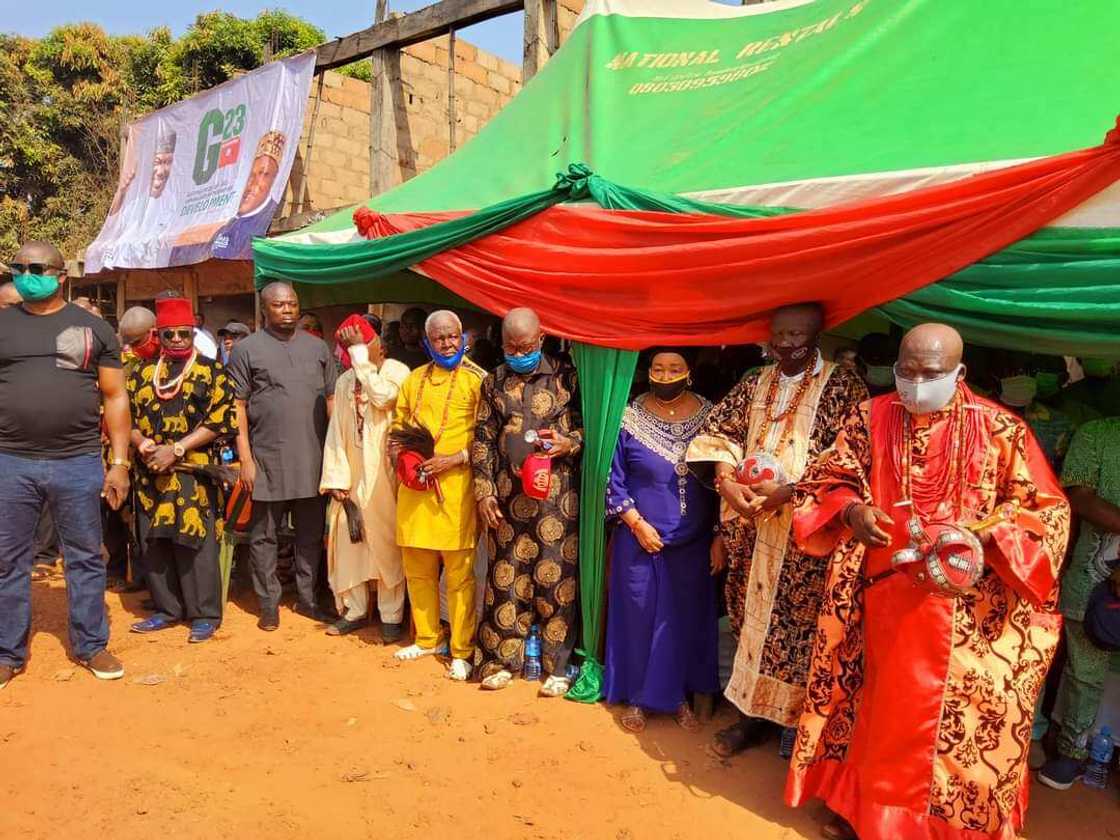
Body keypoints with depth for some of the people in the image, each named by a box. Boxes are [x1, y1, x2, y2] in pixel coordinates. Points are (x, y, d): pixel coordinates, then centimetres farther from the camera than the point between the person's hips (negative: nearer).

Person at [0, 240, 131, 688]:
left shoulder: (93, 328, 5)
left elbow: (114, 397, 5)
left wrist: (119, 461, -1)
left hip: (79, 464, -1)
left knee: (85, 559, 9)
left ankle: (91, 645, 22)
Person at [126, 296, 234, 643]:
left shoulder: (211, 372, 0)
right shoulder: (142, 373, 13)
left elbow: (221, 421, -9)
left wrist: (175, 449, -15)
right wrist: (141, 442, -8)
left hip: (194, 474, -5)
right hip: (150, 474, 5)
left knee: (195, 544, -3)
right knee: (154, 543, 10)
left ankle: (205, 613, 10)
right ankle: (167, 609, 25)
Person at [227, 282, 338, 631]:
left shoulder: (317, 347, 10)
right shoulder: (247, 349, 1)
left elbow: (331, 399, 11)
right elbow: (238, 406, -2)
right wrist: (245, 459, -8)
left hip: (312, 459, 3)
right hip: (267, 459, -2)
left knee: (311, 533, 11)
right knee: (264, 534, 7)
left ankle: (306, 598, 25)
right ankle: (269, 603, 20)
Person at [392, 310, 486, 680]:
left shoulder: (476, 380, -3)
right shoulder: (413, 380, 15)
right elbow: (398, 426, 22)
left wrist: (453, 459, -17)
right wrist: (398, 455, 3)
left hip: (456, 487, -5)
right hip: (414, 487, 6)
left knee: (459, 574, 0)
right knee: (417, 570, 14)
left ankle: (462, 650, 13)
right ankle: (427, 639, 30)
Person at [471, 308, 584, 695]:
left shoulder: (565, 376, 1)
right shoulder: (494, 382, 10)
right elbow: (483, 440, 9)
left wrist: (569, 442, -15)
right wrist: (484, 491, 3)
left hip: (555, 496, -2)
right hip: (507, 496, 3)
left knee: (555, 579, 2)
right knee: (505, 577, 9)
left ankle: (556, 666, 15)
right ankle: (502, 658, 24)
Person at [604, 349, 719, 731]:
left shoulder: (709, 416, -3)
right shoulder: (630, 419, -6)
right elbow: (615, 481, -2)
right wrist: (637, 524, -10)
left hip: (692, 542, 2)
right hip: (641, 538, -1)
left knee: (686, 620, 11)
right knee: (638, 617, 8)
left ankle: (680, 695, 31)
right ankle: (636, 696, 27)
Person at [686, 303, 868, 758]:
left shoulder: (843, 385, -4)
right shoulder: (754, 384, 11)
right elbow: (717, 432, 10)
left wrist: (787, 491, -20)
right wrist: (727, 482, -8)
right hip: (750, 525, 5)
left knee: (796, 622, -1)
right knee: (750, 616, 12)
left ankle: (794, 717, 17)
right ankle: (753, 711, 26)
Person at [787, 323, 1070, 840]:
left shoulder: (1000, 429, -6)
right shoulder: (869, 419, 0)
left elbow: (1046, 508, -1)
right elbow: (825, 482, 7)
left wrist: (984, 537, -17)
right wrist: (851, 511, -14)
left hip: (967, 605, -1)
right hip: (883, 595, 2)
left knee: (958, 712, 8)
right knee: (879, 702, 15)